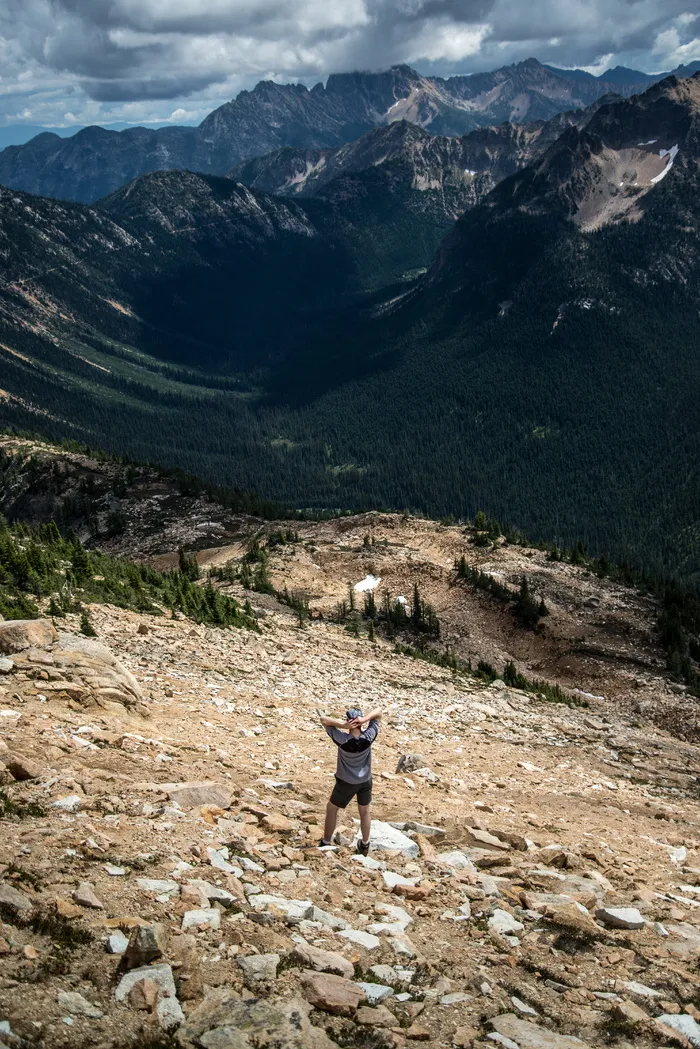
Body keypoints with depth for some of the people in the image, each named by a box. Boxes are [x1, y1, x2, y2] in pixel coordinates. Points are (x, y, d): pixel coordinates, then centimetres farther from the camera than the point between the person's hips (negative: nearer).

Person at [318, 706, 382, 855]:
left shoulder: (342, 739, -28)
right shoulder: (368, 737, -22)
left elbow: (323, 719, -24)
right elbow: (378, 713, -13)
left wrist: (342, 725, -34)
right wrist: (364, 719, -31)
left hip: (346, 782, -2)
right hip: (365, 781, 3)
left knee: (331, 809, 20)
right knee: (365, 812, 24)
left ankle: (326, 844, 28)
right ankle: (365, 845, 38)